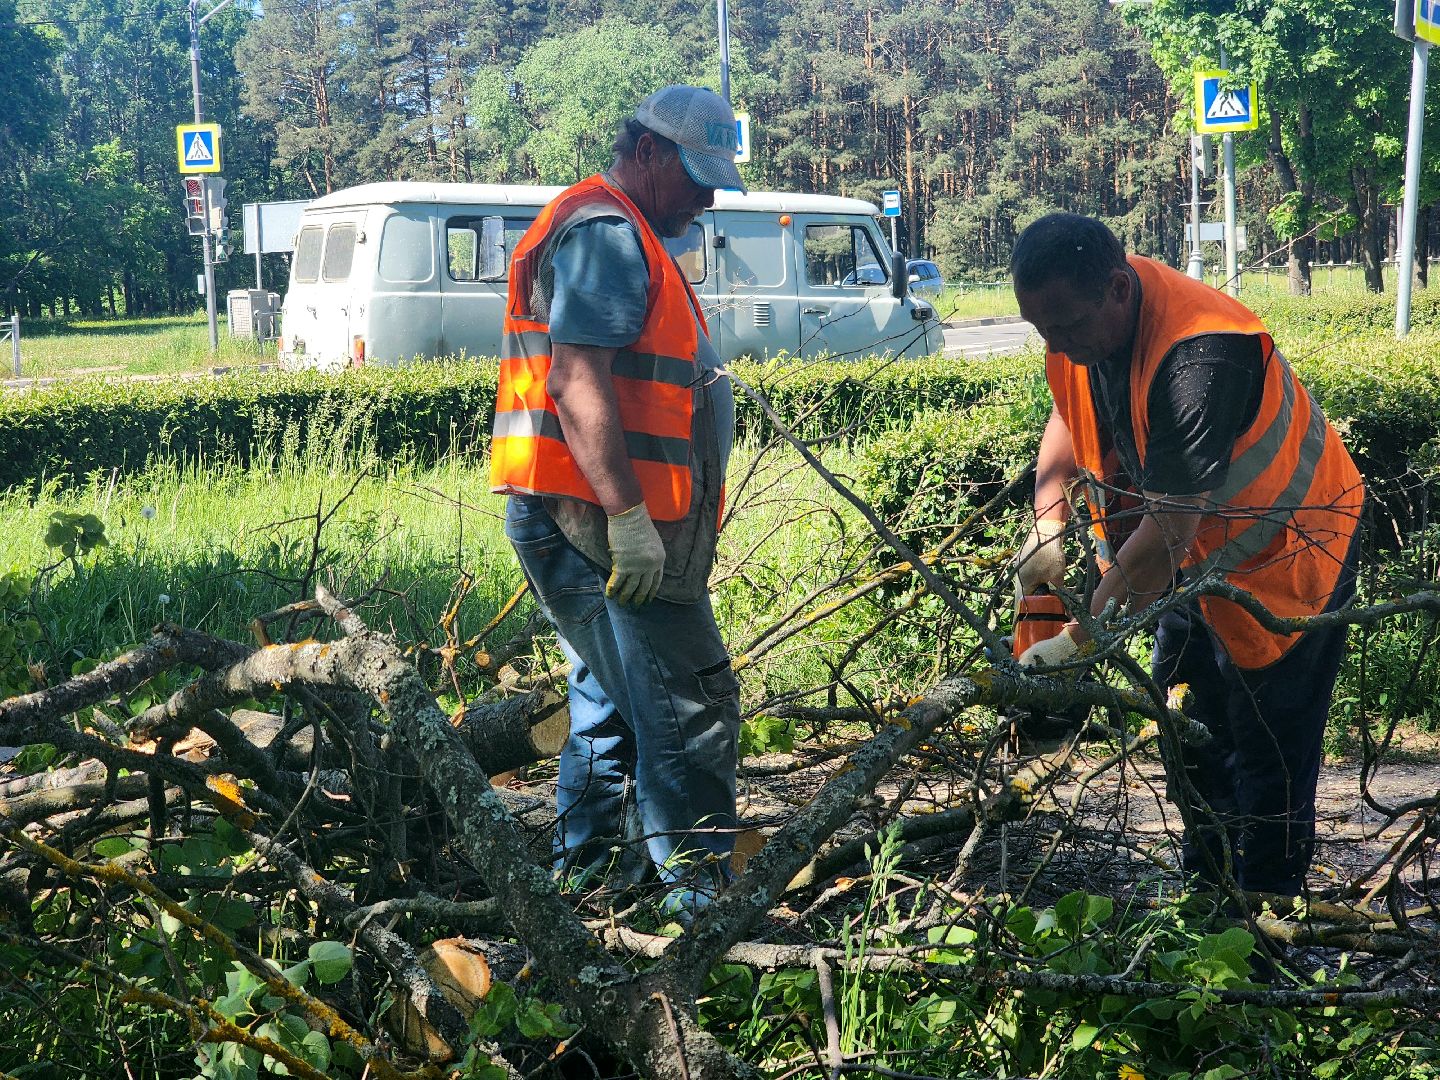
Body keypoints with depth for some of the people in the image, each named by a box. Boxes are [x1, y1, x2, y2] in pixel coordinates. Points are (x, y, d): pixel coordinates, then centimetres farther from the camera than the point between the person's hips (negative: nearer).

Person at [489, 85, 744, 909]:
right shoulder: (605, 232, -11)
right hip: (600, 525, -11)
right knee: (689, 710, -9)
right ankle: (699, 897, -4)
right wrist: (628, 515, -26)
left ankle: (585, 873, 26)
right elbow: (576, 384, -23)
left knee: (614, 706, 18)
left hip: (590, 530, 11)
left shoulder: (626, 239, 24)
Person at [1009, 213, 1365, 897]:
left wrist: (1081, 638, -34)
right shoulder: (1081, 315, -13)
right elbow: (1069, 416, 6)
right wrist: (1047, 523, -11)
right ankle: (1204, 895, 35)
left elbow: (1170, 527, -38)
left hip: (1281, 559, -9)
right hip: (1196, 560, 9)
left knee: (1268, 757, -2)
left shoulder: (1198, 356, -39)